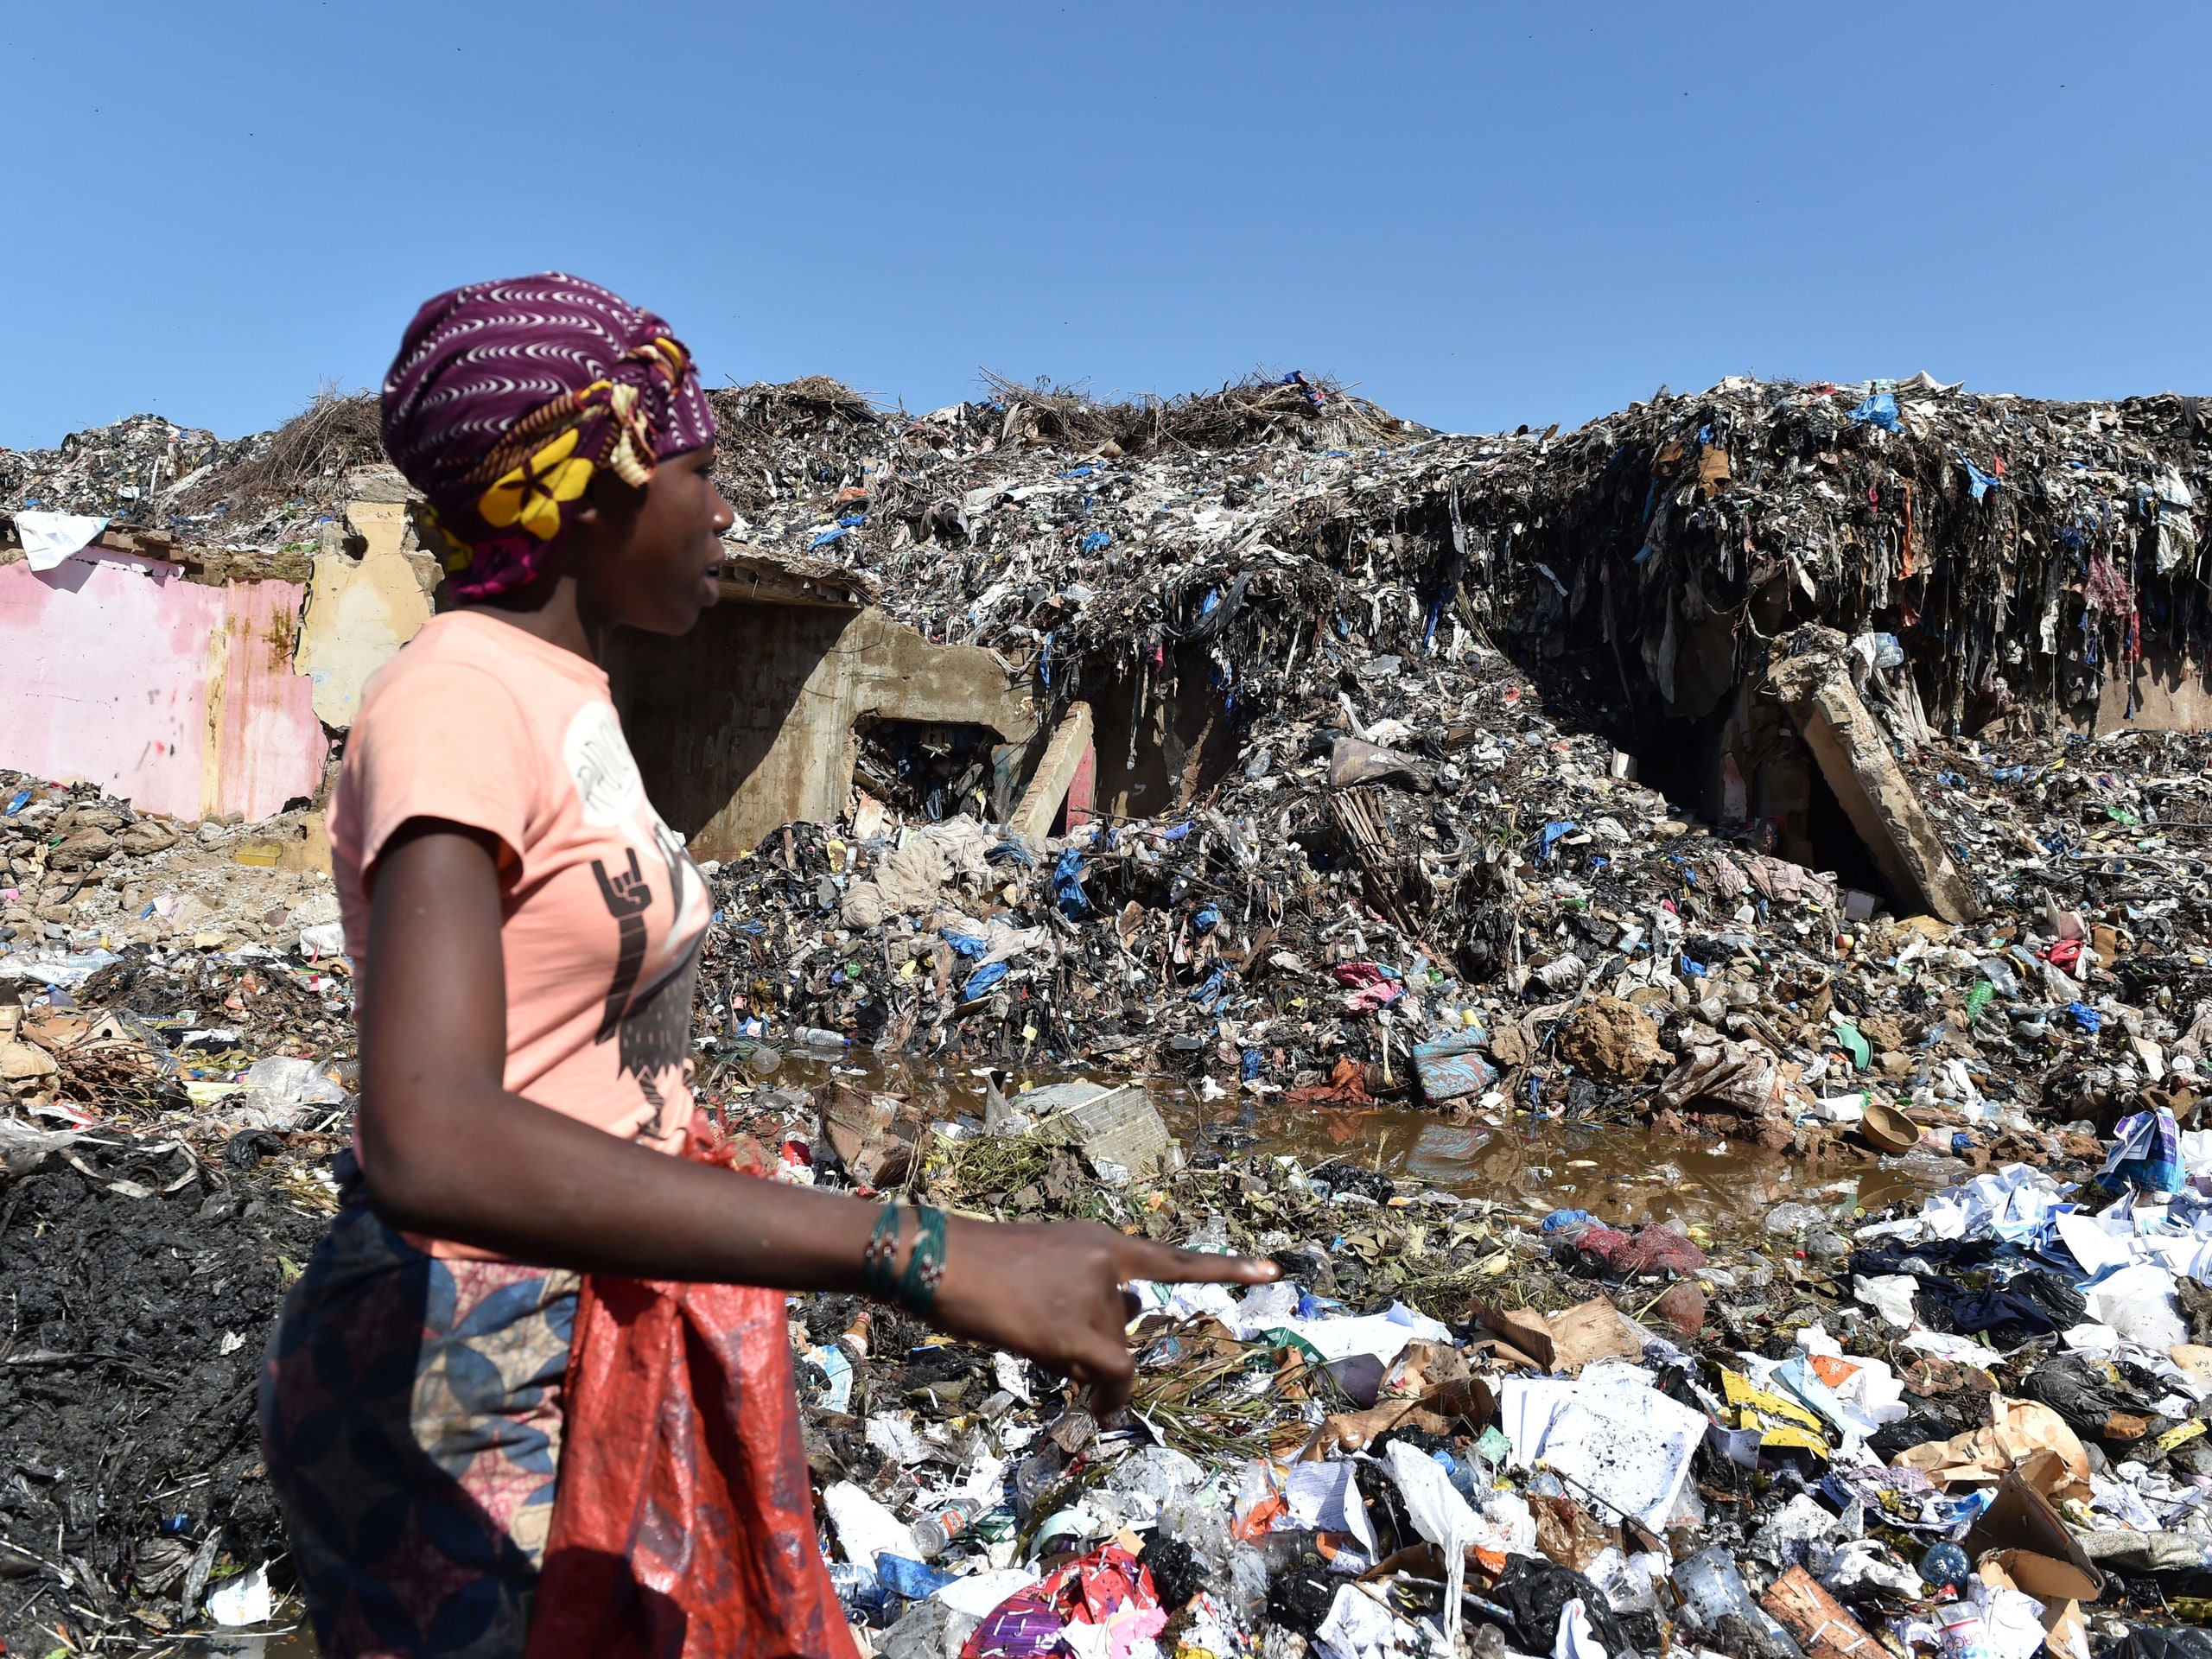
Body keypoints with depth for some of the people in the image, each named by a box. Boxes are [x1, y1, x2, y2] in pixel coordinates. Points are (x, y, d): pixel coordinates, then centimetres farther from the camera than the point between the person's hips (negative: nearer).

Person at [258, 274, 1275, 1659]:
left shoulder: (565, 690, 6)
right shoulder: (454, 701, -22)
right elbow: (428, 1144, -37)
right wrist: (926, 1258, -42)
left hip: (605, 1328, 8)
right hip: (464, 1379, -8)